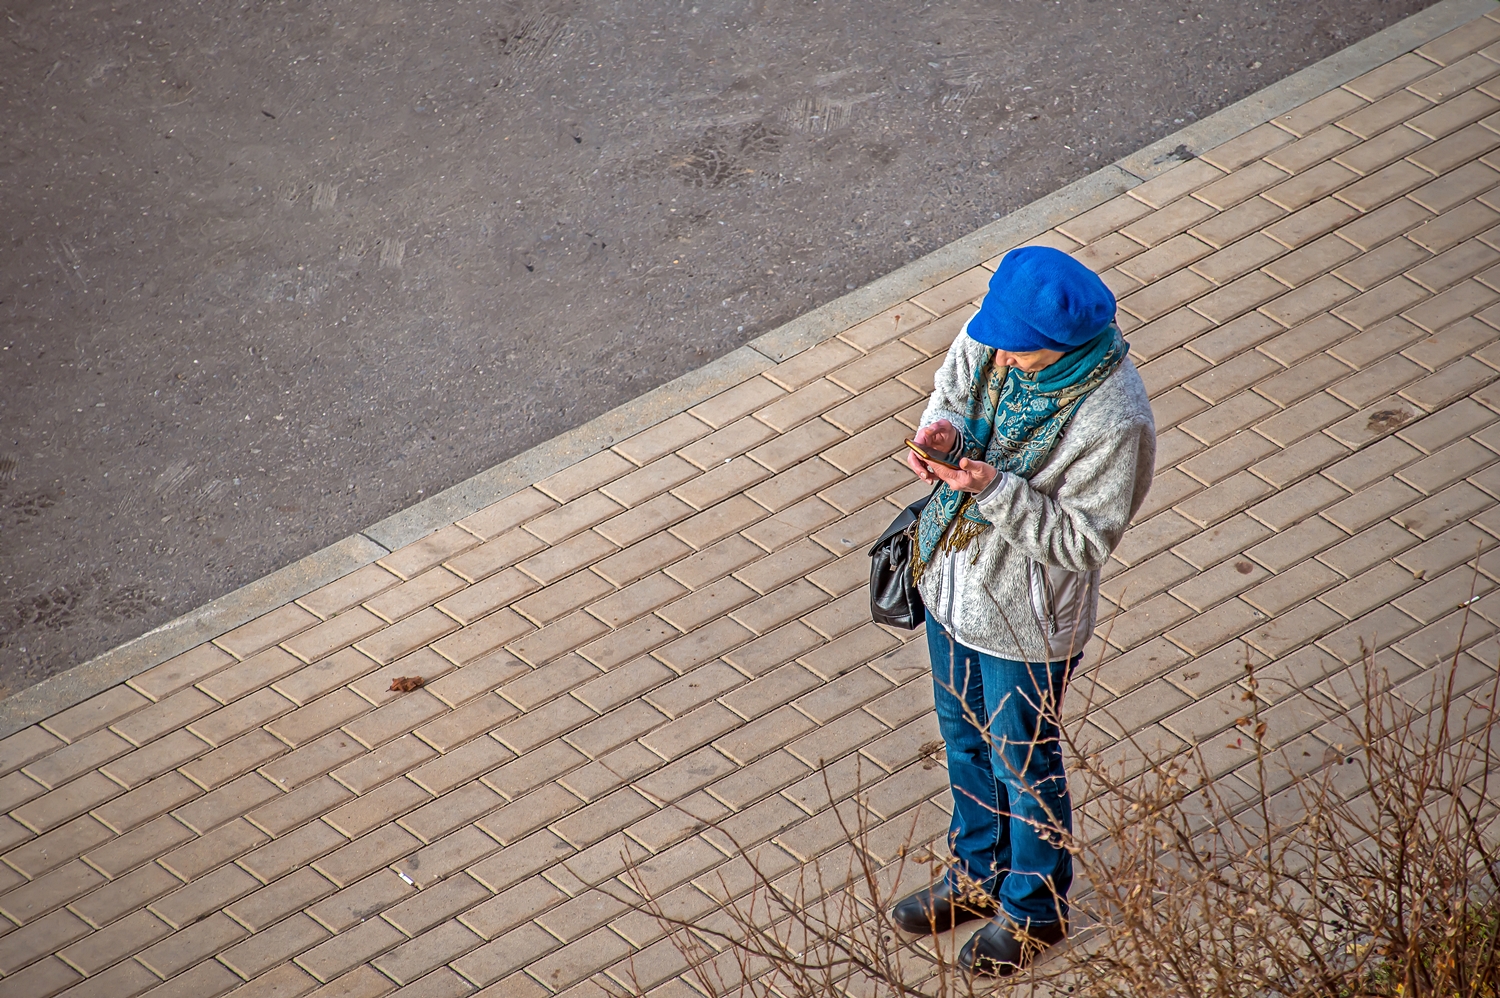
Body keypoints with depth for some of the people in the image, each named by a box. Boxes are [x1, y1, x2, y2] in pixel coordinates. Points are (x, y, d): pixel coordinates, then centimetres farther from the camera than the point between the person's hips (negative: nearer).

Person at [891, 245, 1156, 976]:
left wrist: (998, 492, -36)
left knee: (1022, 760, 17)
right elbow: (952, 391, 4)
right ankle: (979, 875, 53)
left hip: (1025, 620, -6)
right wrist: (944, 429, -18)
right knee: (964, 736, 27)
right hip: (953, 583, 7)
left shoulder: (1114, 422, -34)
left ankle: (1034, 904, 44)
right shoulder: (993, 336, -16)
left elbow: (1085, 541, -25)